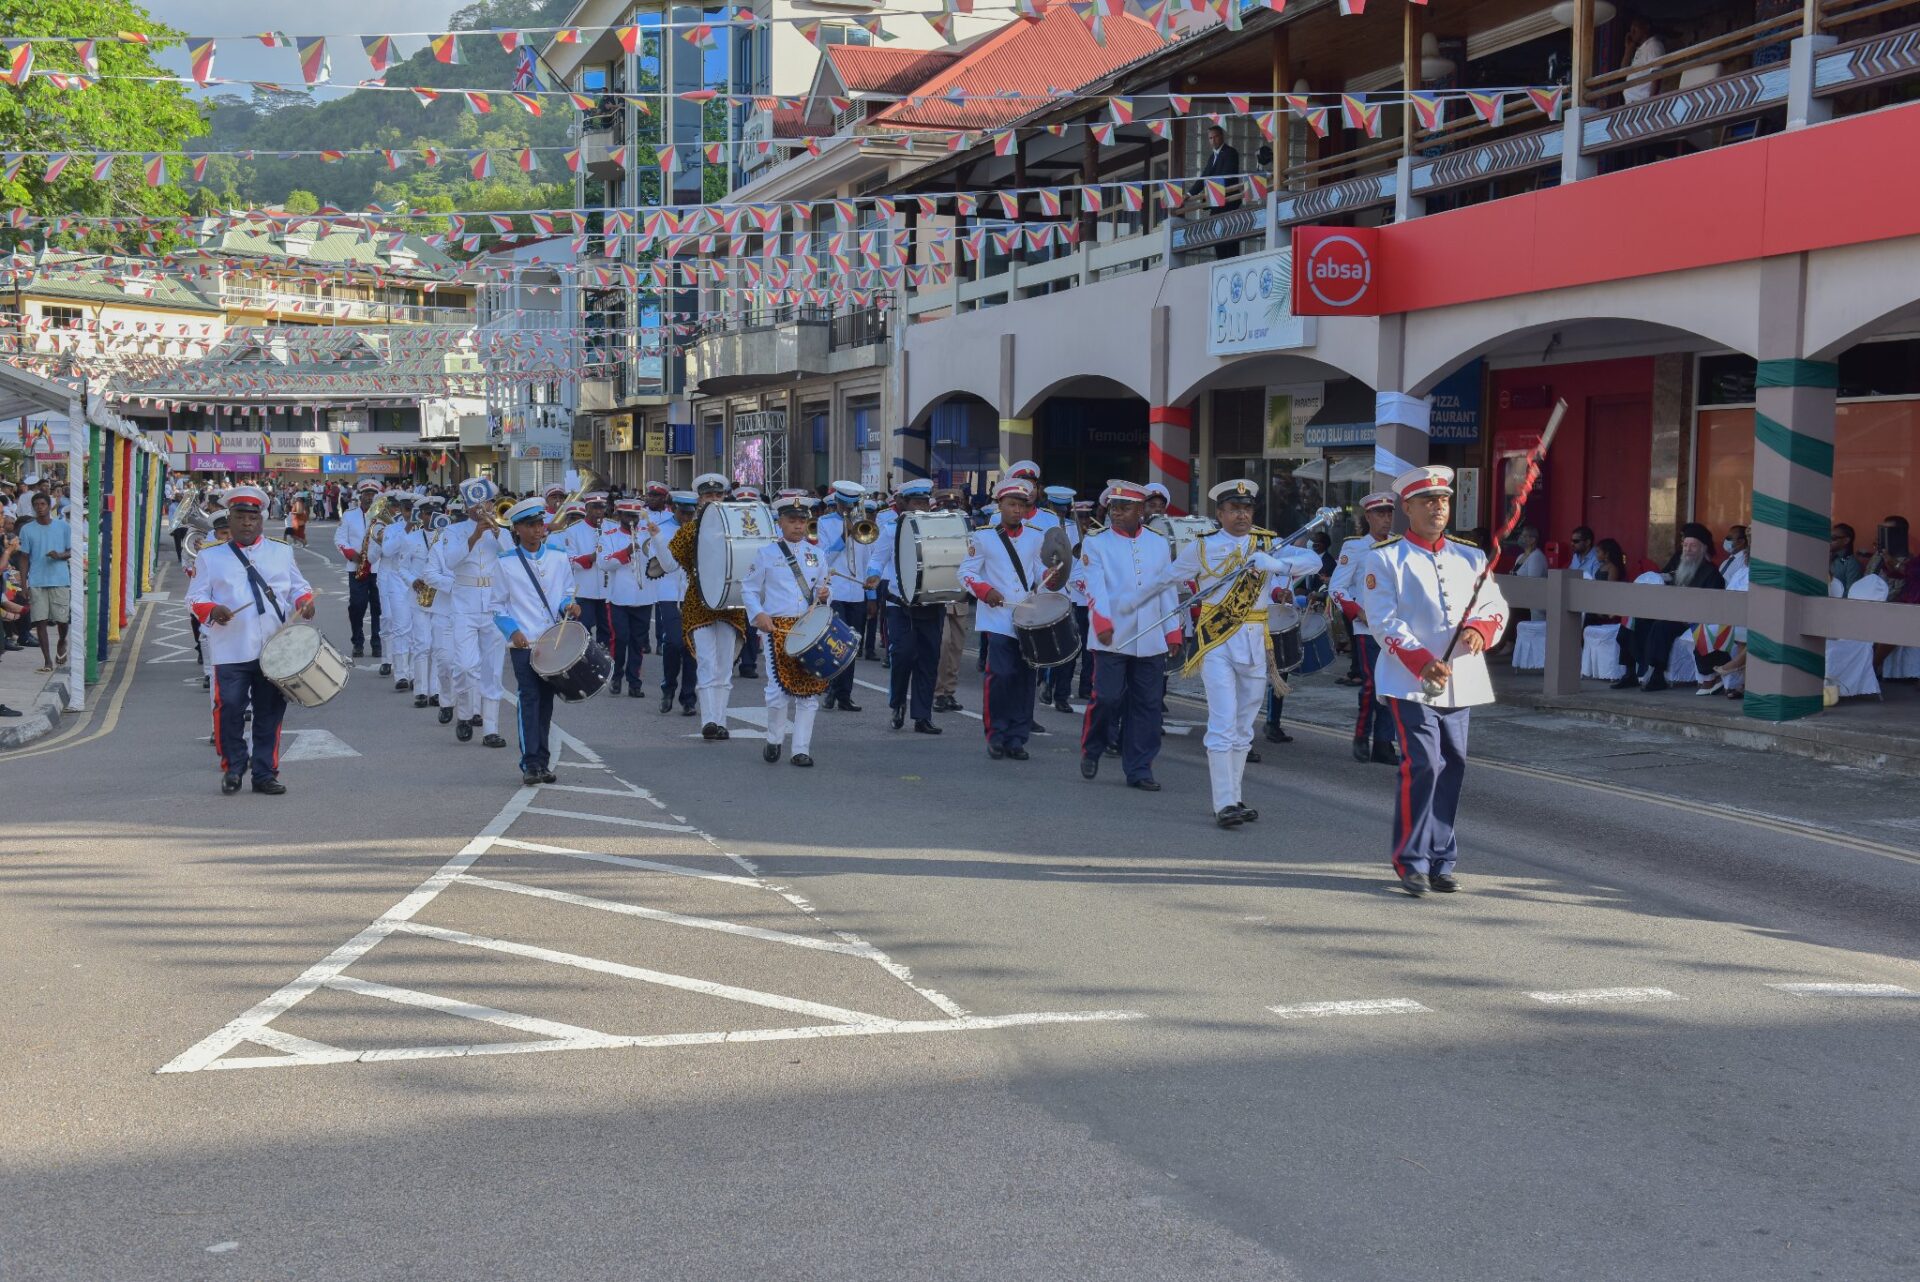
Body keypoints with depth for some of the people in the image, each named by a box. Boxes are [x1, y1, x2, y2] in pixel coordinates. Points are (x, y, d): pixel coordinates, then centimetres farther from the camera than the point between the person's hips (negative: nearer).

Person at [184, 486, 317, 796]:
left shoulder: (281, 552, 16)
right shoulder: (210, 557, 9)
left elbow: (297, 586, 17)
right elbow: (196, 598, 5)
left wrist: (304, 602, -5)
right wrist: (212, 610, -16)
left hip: (275, 650, 2)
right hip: (231, 651, -2)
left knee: (270, 712, 3)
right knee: (229, 709, -6)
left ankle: (265, 773, 12)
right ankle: (232, 769, 11)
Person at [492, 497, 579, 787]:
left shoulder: (559, 559, 7)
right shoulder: (505, 563, -1)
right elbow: (496, 606, 4)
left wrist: (568, 606, -6)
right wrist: (512, 630, -11)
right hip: (523, 643, -3)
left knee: (546, 700, 7)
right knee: (529, 698, -11)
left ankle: (543, 761, 14)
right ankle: (531, 763, -12)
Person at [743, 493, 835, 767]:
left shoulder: (817, 554, 12)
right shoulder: (766, 554, 3)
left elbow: (824, 590, 17)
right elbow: (749, 589, 6)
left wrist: (823, 595, -7)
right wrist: (758, 615, -10)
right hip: (776, 627, -3)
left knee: (809, 689, 0)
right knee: (779, 687, -11)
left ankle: (802, 749, 7)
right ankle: (773, 741, 13)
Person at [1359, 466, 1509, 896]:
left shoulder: (1470, 557, 16)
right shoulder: (1384, 558, 1)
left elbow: (1496, 606, 9)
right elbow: (1384, 621, -8)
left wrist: (1480, 628, -15)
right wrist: (1421, 661, -22)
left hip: (1462, 683, 5)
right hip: (1411, 684, -5)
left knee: (1452, 768, 6)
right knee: (1423, 766, -14)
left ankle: (1441, 862, 16)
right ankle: (1412, 863, -4)